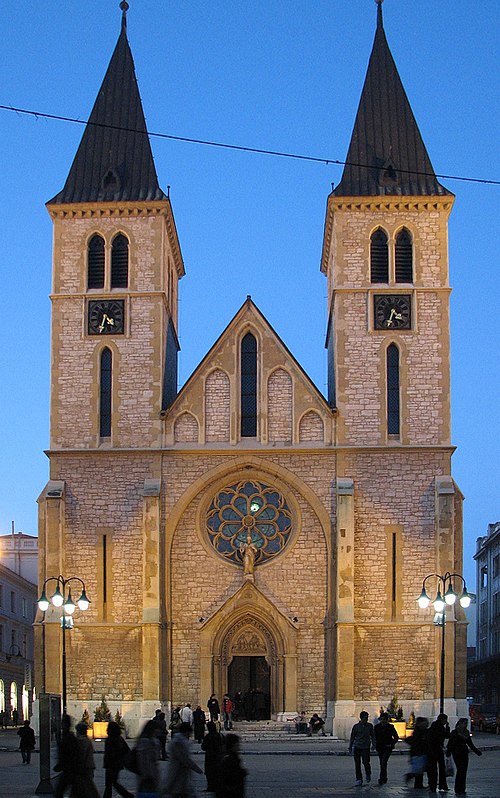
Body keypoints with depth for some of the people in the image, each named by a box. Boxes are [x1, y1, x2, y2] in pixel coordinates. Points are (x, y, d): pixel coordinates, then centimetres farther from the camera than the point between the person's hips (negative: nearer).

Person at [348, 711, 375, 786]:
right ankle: (359, 779, 8)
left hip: (366, 747, 0)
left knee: (365, 762, -12)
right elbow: (352, 737, 8)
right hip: (357, 746, 1)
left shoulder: (370, 726, 5)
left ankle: (368, 774, 17)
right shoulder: (356, 726, 1)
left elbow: (372, 736, 13)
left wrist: (373, 745, 1)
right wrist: (350, 747, 9)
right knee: (357, 764, -1)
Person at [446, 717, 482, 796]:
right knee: (460, 770, -11)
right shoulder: (455, 732, -7)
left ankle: (462, 789, 12)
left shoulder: (466, 732, 11)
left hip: (464, 753, 6)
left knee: (464, 771, 5)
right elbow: (450, 743, -9)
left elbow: (470, 743, 21)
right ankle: (457, 790, -5)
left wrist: (477, 751, 21)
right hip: (457, 753, -6)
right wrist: (448, 753, -17)